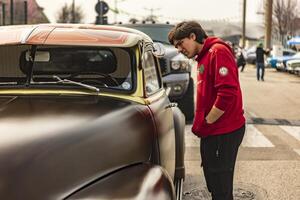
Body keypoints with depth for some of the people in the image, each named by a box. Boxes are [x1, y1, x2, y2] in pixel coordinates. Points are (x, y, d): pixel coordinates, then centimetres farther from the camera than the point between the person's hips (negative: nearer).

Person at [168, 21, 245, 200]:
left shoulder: (218, 51, -14)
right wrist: (200, 124, 12)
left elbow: (228, 93, -24)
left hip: (224, 132, -10)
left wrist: (206, 123, -15)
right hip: (212, 132, 10)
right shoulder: (203, 57, 17)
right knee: (213, 184, 17)